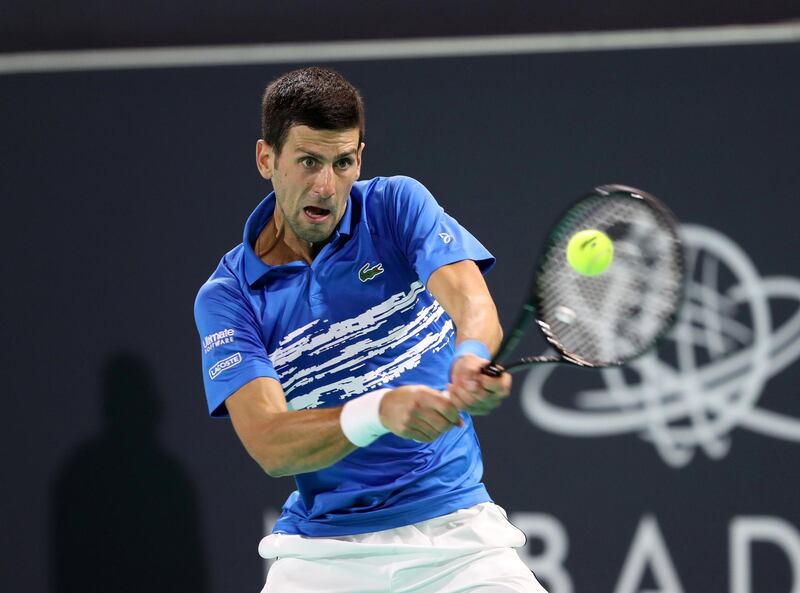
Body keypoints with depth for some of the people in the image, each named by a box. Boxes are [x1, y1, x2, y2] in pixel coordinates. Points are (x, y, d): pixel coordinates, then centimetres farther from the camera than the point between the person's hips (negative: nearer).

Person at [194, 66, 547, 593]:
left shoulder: (398, 205, 1)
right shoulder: (227, 297, -3)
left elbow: (469, 297, -16)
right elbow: (269, 445, -15)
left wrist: (472, 357, -41)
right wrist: (379, 411, -33)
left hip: (453, 526, 0)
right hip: (321, 548, 0)